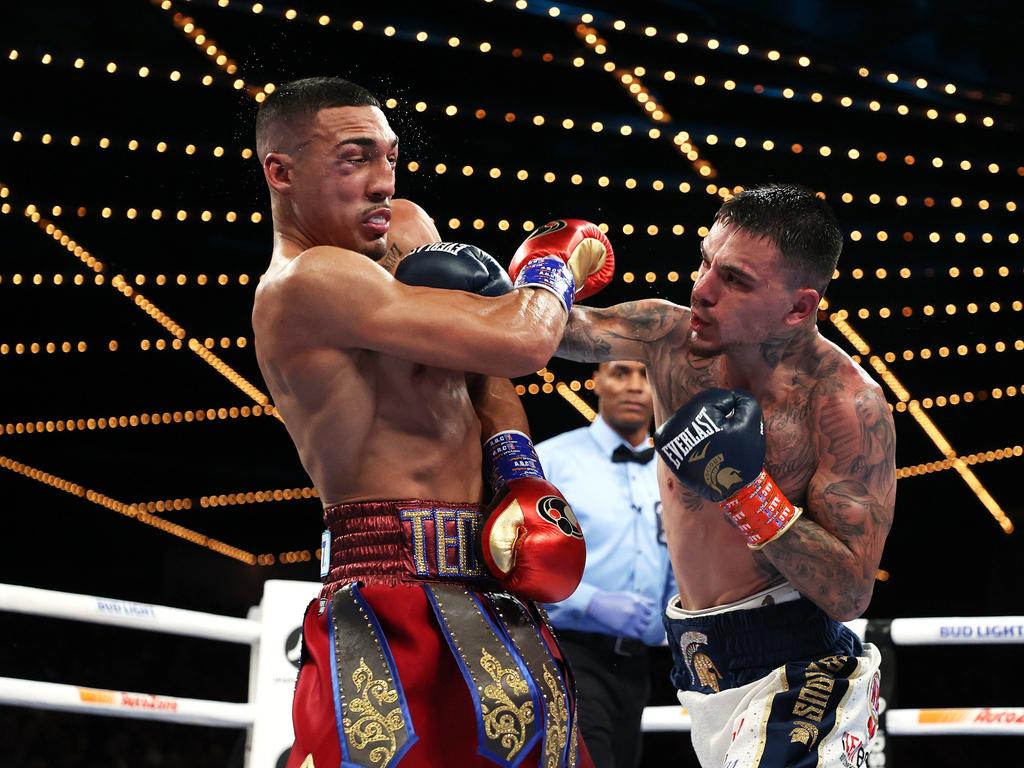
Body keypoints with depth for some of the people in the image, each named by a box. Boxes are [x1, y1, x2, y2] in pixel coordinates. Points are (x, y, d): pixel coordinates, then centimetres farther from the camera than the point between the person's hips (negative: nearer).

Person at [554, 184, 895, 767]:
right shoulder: (669, 335, -2)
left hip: (793, 671, -6)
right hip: (701, 668, 6)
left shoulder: (847, 405, -18)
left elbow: (849, 595, -19)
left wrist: (746, 490, -27)